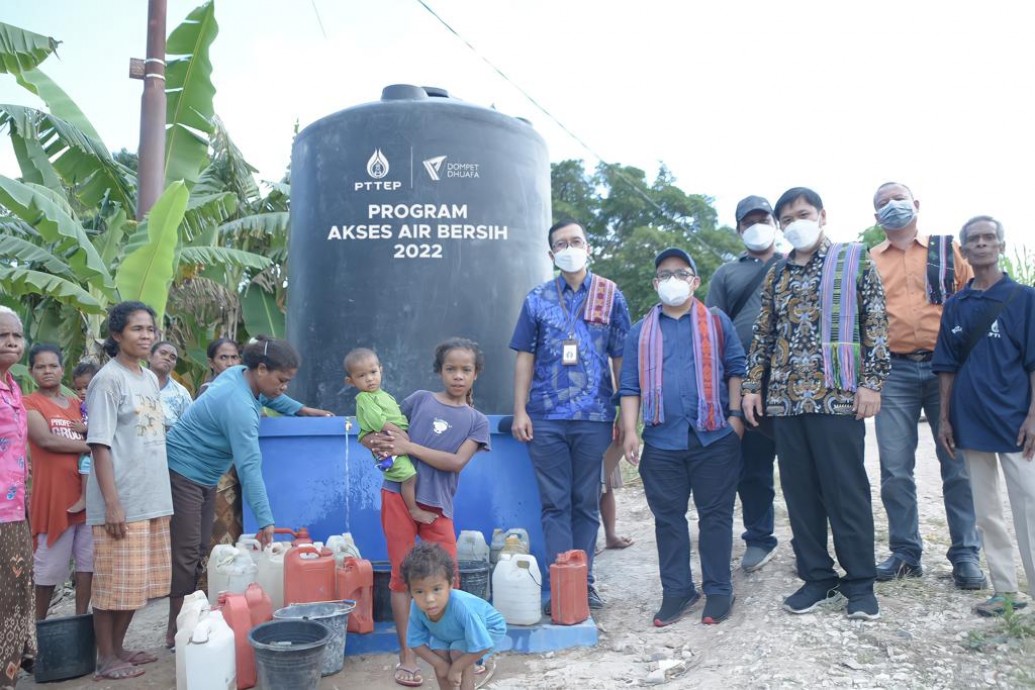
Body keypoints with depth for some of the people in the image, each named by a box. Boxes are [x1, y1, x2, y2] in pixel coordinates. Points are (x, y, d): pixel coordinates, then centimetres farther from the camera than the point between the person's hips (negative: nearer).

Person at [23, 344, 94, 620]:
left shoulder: (76, 404, 15)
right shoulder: (29, 403, -1)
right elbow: (46, 439, -16)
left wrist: (89, 429, -6)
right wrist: (91, 446, -14)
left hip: (86, 491, 5)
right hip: (53, 494, -5)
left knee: (88, 560, 8)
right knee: (49, 565, 2)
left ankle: (81, 618, 18)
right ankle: (39, 623, 17)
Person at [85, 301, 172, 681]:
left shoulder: (150, 379, 11)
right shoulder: (108, 380, -10)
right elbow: (101, 445, -14)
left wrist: (162, 495, 15)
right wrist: (112, 504, -18)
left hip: (153, 499, 7)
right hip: (122, 502, -7)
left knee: (138, 581, 14)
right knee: (115, 582, 2)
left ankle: (118, 648, 28)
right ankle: (106, 659, 16)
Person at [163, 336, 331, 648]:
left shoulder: (240, 373, -4)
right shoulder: (238, 405, -31)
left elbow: (268, 397, 22)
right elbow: (250, 467, -32)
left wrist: (302, 409, 14)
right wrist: (265, 520, -32)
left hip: (203, 476, 10)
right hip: (183, 473, -10)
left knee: (199, 552, 10)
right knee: (186, 554, -7)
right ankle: (176, 632, 2)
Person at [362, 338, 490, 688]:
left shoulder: (477, 421, 2)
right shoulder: (420, 399, 3)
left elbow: (456, 462, -11)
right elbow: (386, 429, 9)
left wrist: (409, 446, -17)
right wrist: (377, 442, -15)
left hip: (438, 505, 0)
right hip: (398, 495, 0)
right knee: (402, 576, 5)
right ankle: (407, 656, 15)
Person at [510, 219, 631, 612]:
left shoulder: (611, 297, 7)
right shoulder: (537, 299, 8)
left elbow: (621, 359, 6)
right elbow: (525, 357, 7)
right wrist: (519, 411, -1)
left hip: (594, 417, 0)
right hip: (546, 418, 0)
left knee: (587, 503, 9)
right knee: (555, 504, 3)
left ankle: (584, 582, 20)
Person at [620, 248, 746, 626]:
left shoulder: (717, 322, 7)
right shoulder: (640, 332, 11)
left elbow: (736, 369, 4)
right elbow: (630, 386, 8)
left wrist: (735, 414, -7)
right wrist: (630, 430, -1)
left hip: (714, 438, -2)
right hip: (661, 440, 2)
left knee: (716, 515, 6)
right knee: (668, 518, 8)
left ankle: (719, 590, 19)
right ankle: (677, 590, 21)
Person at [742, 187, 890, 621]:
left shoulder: (855, 260, 4)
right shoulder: (776, 275, 16)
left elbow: (876, 324, -1)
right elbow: (763, 335, 16)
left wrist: (872, 381, -9)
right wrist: (752, 385, 9)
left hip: (837, 395, -4)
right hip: (785, 398, 4)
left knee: (847, 491, 0)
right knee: (799, 491, 7)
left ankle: (860, 583, 14)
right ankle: (817, 578, 19)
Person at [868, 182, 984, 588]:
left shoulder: (947, 249, 11)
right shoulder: (867, 261, 13)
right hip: (895, 371, 1)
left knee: (958, 465, 2)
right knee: (895, 470, 1)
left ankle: (965, 555, 14)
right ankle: (905, 553, 13)